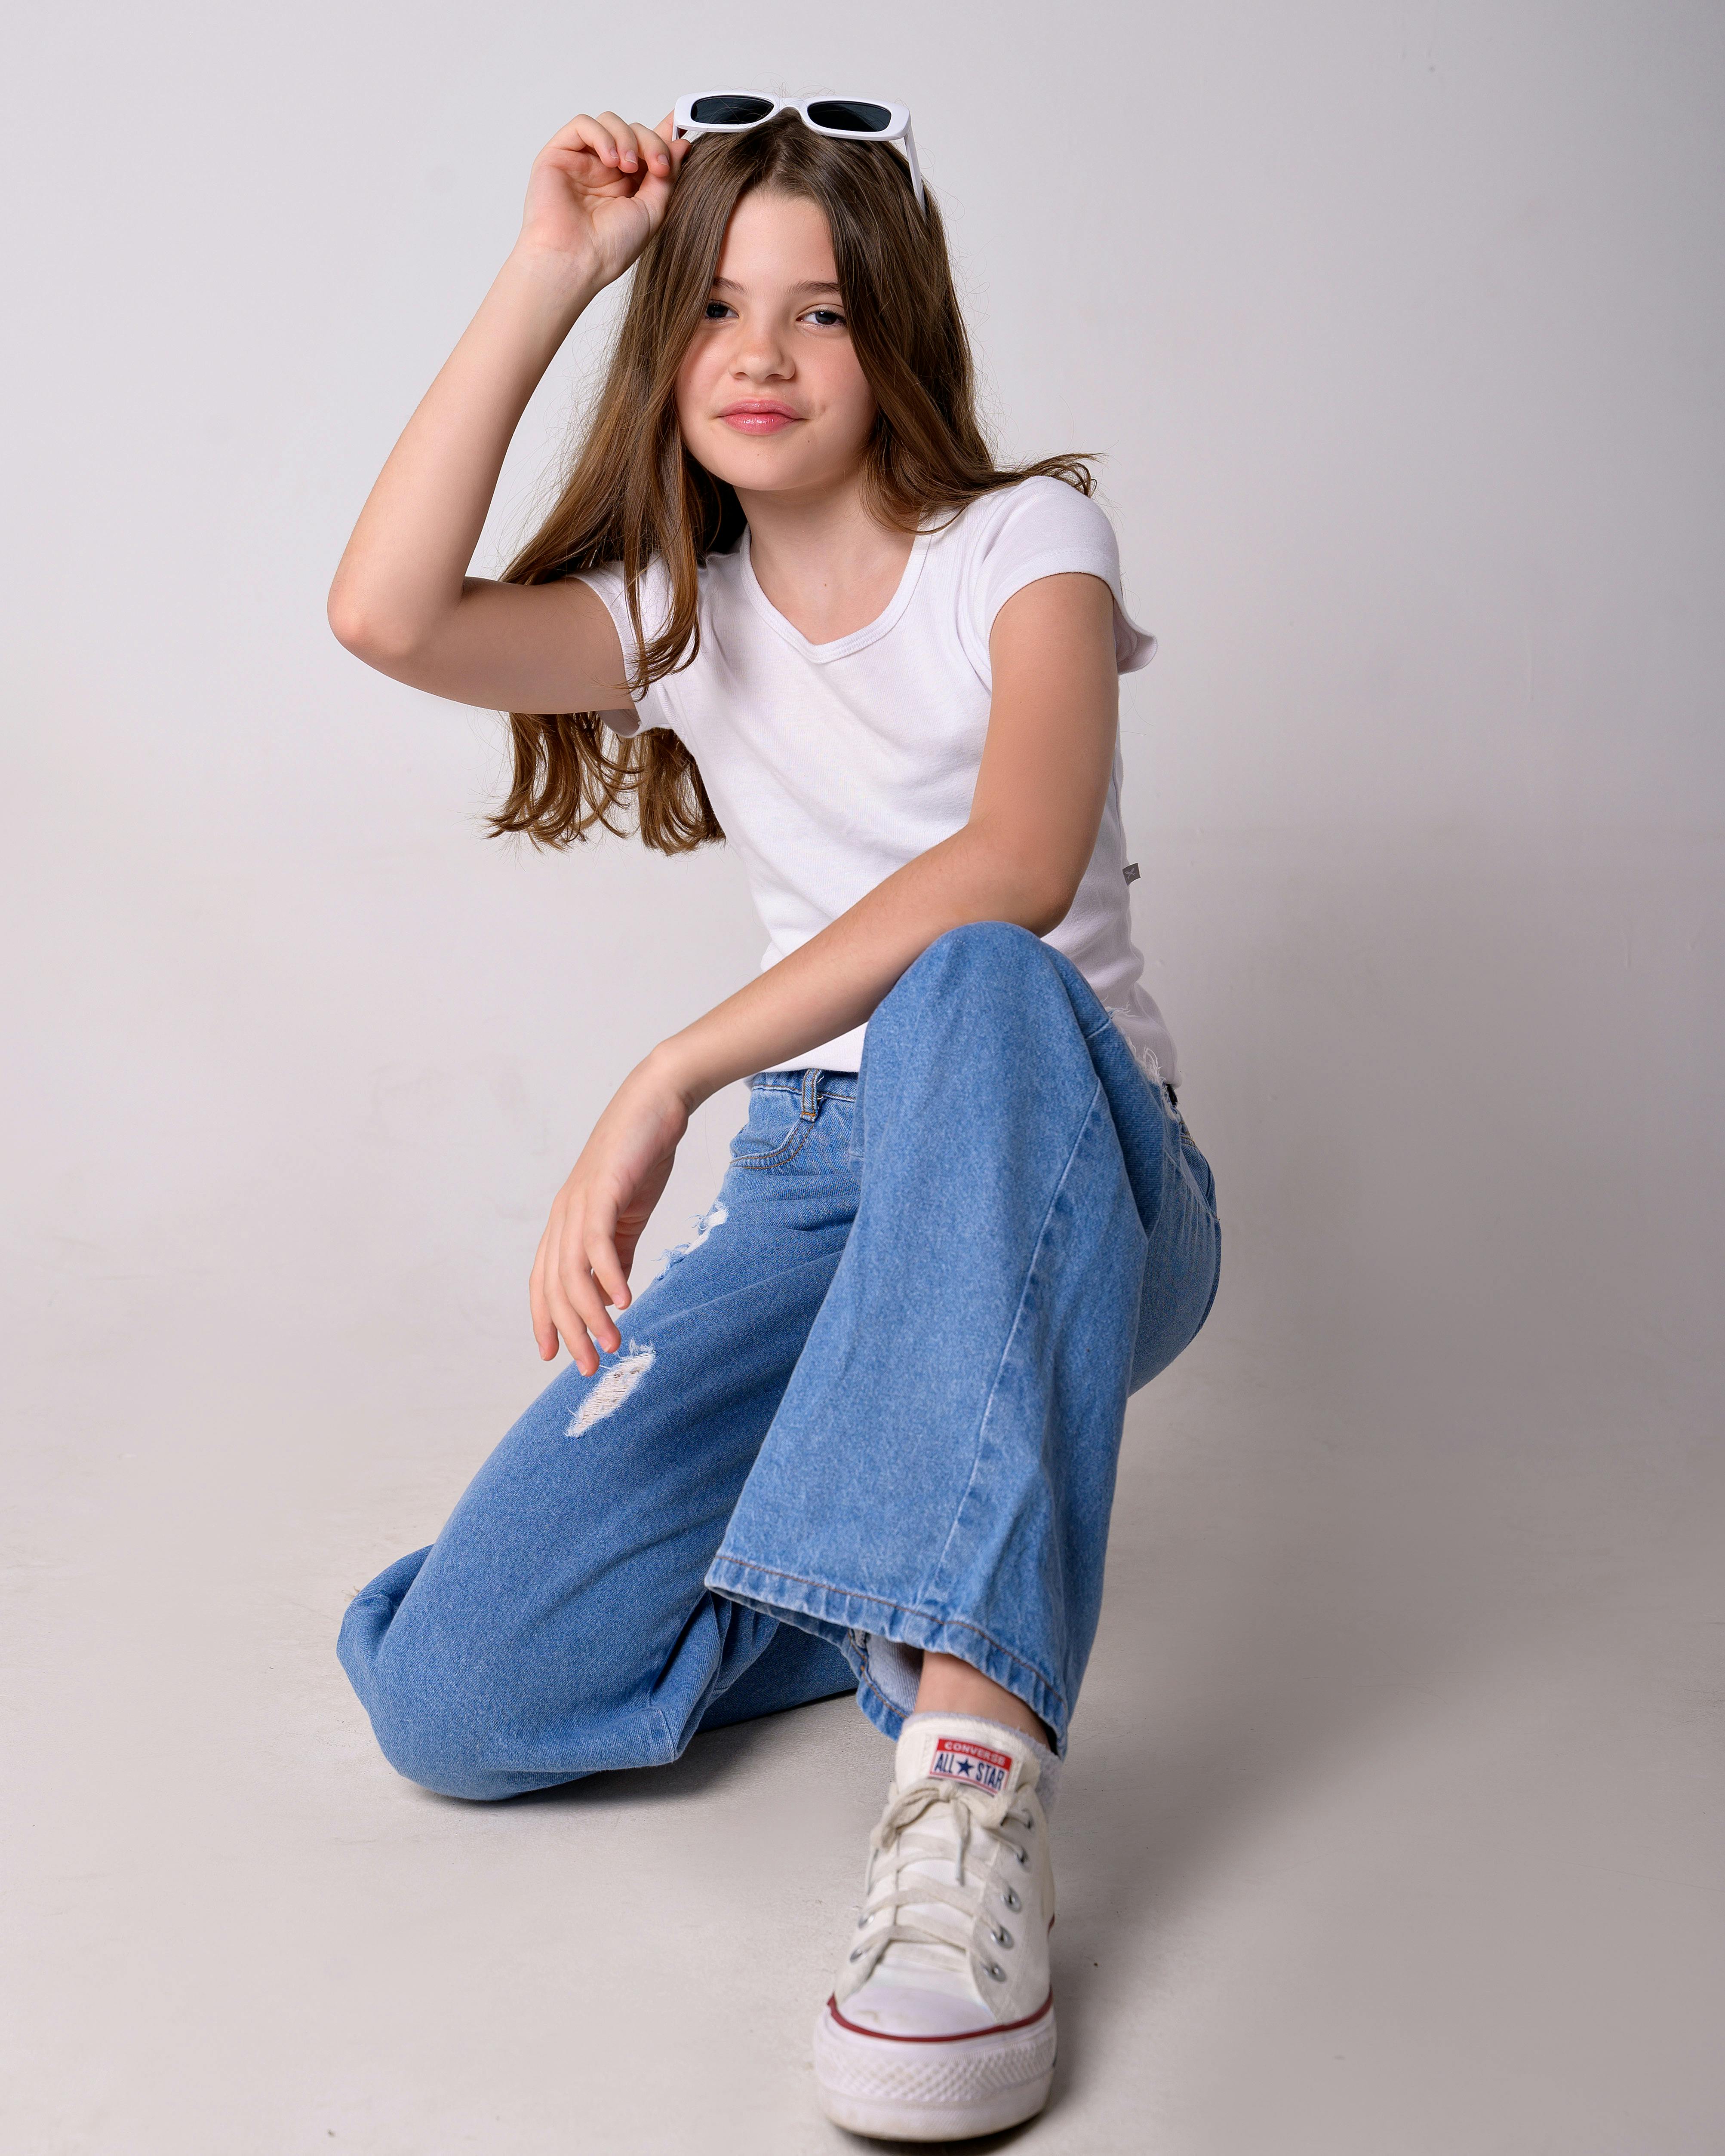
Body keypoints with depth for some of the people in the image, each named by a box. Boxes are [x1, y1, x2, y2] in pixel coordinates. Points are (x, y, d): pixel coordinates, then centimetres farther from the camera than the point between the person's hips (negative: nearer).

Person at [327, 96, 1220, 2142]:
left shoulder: (1025, 541, -1)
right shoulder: (683, 615, 11)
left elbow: (1017, 866, -22)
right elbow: (388, 612, -10)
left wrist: (665, 1080, -28)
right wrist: (544, 278, -8)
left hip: (1078, 1184, -3)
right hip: (819, 1191, 4)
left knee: (975, 991, -42)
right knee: (457, 1696, -16)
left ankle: (972, 1766, -45)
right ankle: (959, 1572, 8)